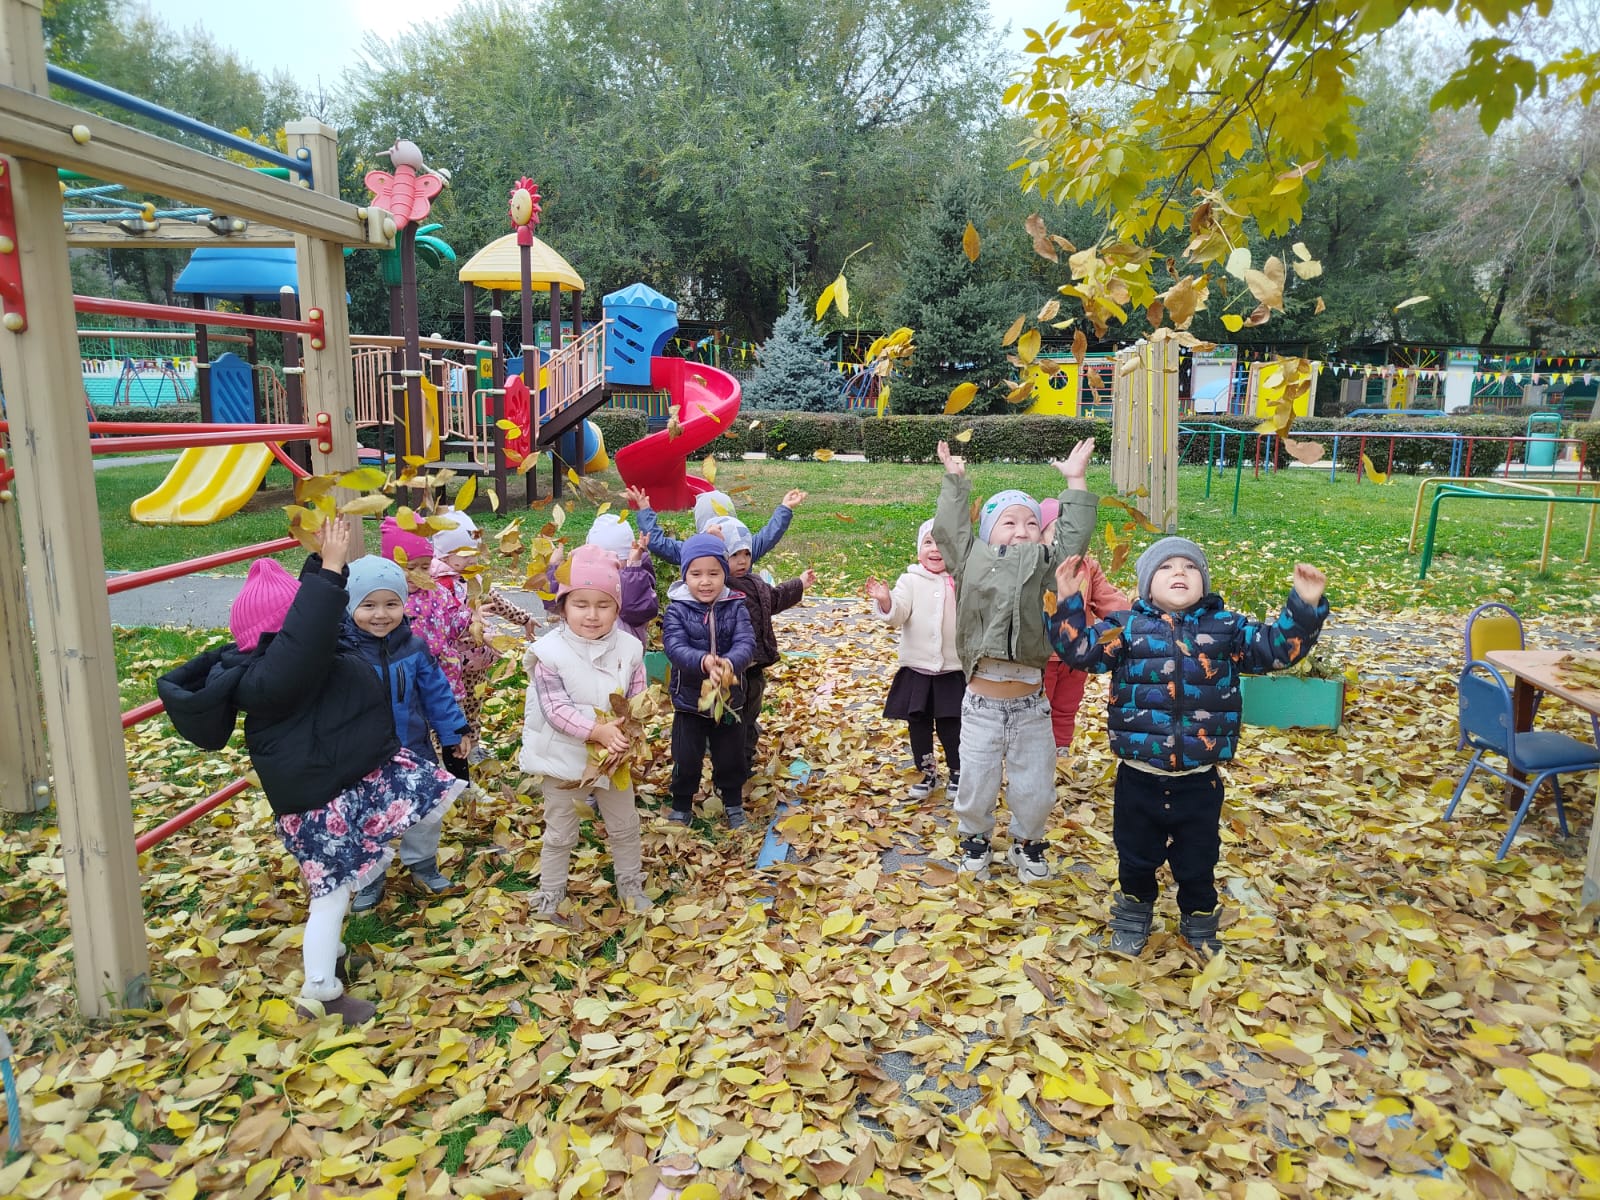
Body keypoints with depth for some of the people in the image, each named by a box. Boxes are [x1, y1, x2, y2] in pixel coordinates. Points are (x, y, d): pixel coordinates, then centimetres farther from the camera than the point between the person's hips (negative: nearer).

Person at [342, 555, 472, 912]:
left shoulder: (413, 647, -10)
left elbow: (437, 693, -1)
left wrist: (454, 733, 1)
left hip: (415, 753, 3)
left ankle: (423, 869, 42)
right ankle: (370, 880, 38)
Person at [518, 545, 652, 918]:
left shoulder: (628, 648, -9)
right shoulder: (549, 652, -20)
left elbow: (638, 699, -2)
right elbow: (556, 709, -23)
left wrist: (625, 732, -20)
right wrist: (597, 731, -32)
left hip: (613, 757, 4)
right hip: (564, 758, -3)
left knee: (625, 827, 19)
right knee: (560, 835, 13)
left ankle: (630, 883, 41)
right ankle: (550, 894, 32)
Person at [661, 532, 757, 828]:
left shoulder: (736, 607, -8)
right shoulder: (677, 609, -11)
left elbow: (746, 643, -20)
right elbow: (675, 647, -23)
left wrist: (730, 663, -42)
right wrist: (703, 662, -43)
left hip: (729, 697, 1)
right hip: (689, 699, -1)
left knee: (730, 758, 15)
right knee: (686, 759, 9)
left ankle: (733, 804, 38)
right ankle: (681, 806, 32)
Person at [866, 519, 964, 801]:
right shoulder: (910, 580, -4)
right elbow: (897, 614, -16)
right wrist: (885, 601, -35)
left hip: (953, 670, -1)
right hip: (916, 669, 1)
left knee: (951, 726, 6)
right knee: (918, 724, 10)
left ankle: (957, 774, 27)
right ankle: (928, 773, 29)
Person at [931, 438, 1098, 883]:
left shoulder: (1043, 567, 3)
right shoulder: (973, 561, 1)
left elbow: (1074, 539, -2)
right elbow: (946, 529, 0)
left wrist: (1075, 483, -1)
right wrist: (954, 481, 4)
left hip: (1030, 703, 1)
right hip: (982, 702, -1)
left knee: (1035, 787, 13)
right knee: (976, 783, 11)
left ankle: (1027, 842, 38)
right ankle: (975, 836, 38)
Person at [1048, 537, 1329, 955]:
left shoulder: (1226, 627, 1)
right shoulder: (1127, 626, -4)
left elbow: (1277, 647, -1)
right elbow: (1080, 649, -11)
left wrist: (1305, 606, -15)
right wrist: (1068, 601, -23)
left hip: (1199, 780, 1)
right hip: (1139, 778, -1)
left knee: (1197, 862, 17)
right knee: (1136, 858, 18)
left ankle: (1199, 924, 42)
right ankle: (1133, 919, 42)